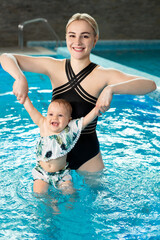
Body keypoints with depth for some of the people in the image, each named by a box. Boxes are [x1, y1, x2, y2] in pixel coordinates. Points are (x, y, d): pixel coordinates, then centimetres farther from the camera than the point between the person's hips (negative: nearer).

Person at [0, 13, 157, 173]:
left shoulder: (103, 75, -14)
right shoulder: (54, 67, -6)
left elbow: (150, 84, -27)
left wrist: (110, 89, -41)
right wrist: (20, 78, -26)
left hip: (87, 155, -2)